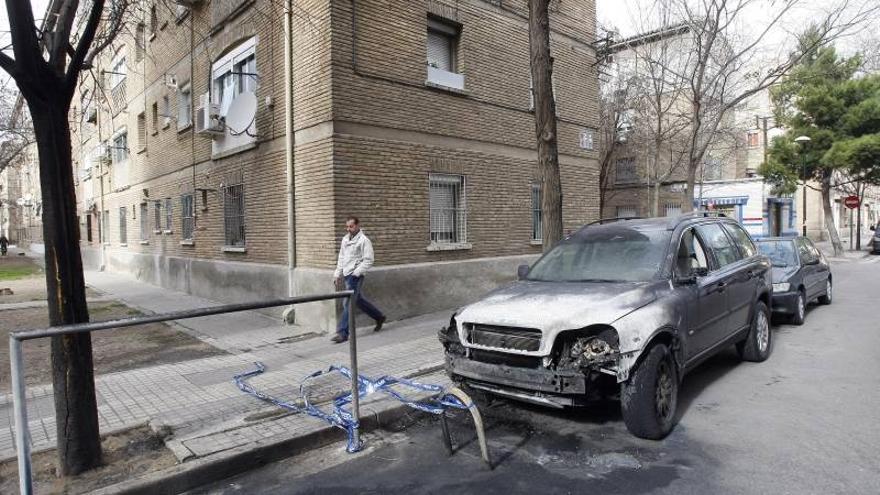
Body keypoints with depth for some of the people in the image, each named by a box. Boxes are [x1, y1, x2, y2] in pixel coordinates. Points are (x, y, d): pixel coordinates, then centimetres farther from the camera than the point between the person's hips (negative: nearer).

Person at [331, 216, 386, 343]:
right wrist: (338, 274, 16)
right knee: (358, 300, 18)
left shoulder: (364, 241, -10)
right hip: (346, 275, 8)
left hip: (356, 276, -8)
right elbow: (341, 258, 21)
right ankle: (379, 317, 35)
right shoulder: (345, 239, 13)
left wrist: (356, 273, -20)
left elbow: (368, 261, -14)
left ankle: (342, 333, -6)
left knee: (348, 304, -10)